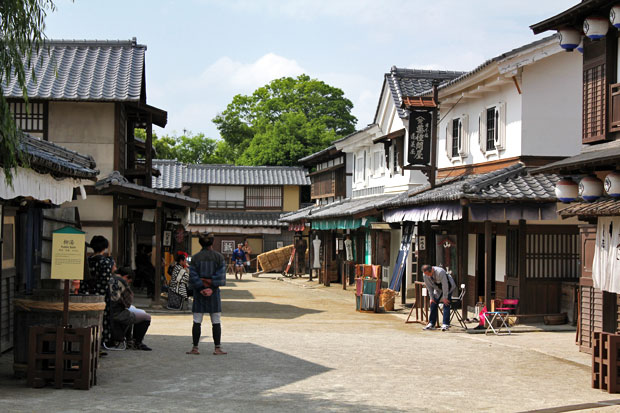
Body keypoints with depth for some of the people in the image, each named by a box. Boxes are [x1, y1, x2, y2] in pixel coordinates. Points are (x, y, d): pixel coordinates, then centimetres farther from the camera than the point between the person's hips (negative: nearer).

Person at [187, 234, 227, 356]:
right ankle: (217, 348, 3)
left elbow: (193, 277, -8)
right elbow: (221, 276, -9)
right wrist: (212, 288, -9)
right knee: (216, 322, 5)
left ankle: (195, 348, 4)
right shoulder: (219, 257, -1)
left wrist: (201, 289, -8)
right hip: (214, 293, 0)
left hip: (199, 292, 0)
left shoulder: (195, 258, -1)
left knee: (197, 321, 5)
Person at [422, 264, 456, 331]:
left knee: (446, 304, -17)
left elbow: (445, 285, -30)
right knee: (433, 303, -3)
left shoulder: (440, 272, -36)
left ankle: (445, 324, -16)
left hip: (448, 287, -6)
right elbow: (429, 286, -4)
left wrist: (445, 298, -25)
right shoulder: (425, 275, -17)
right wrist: (431, 298, -6)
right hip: (438, 289, 6)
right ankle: (431, 324, 3)